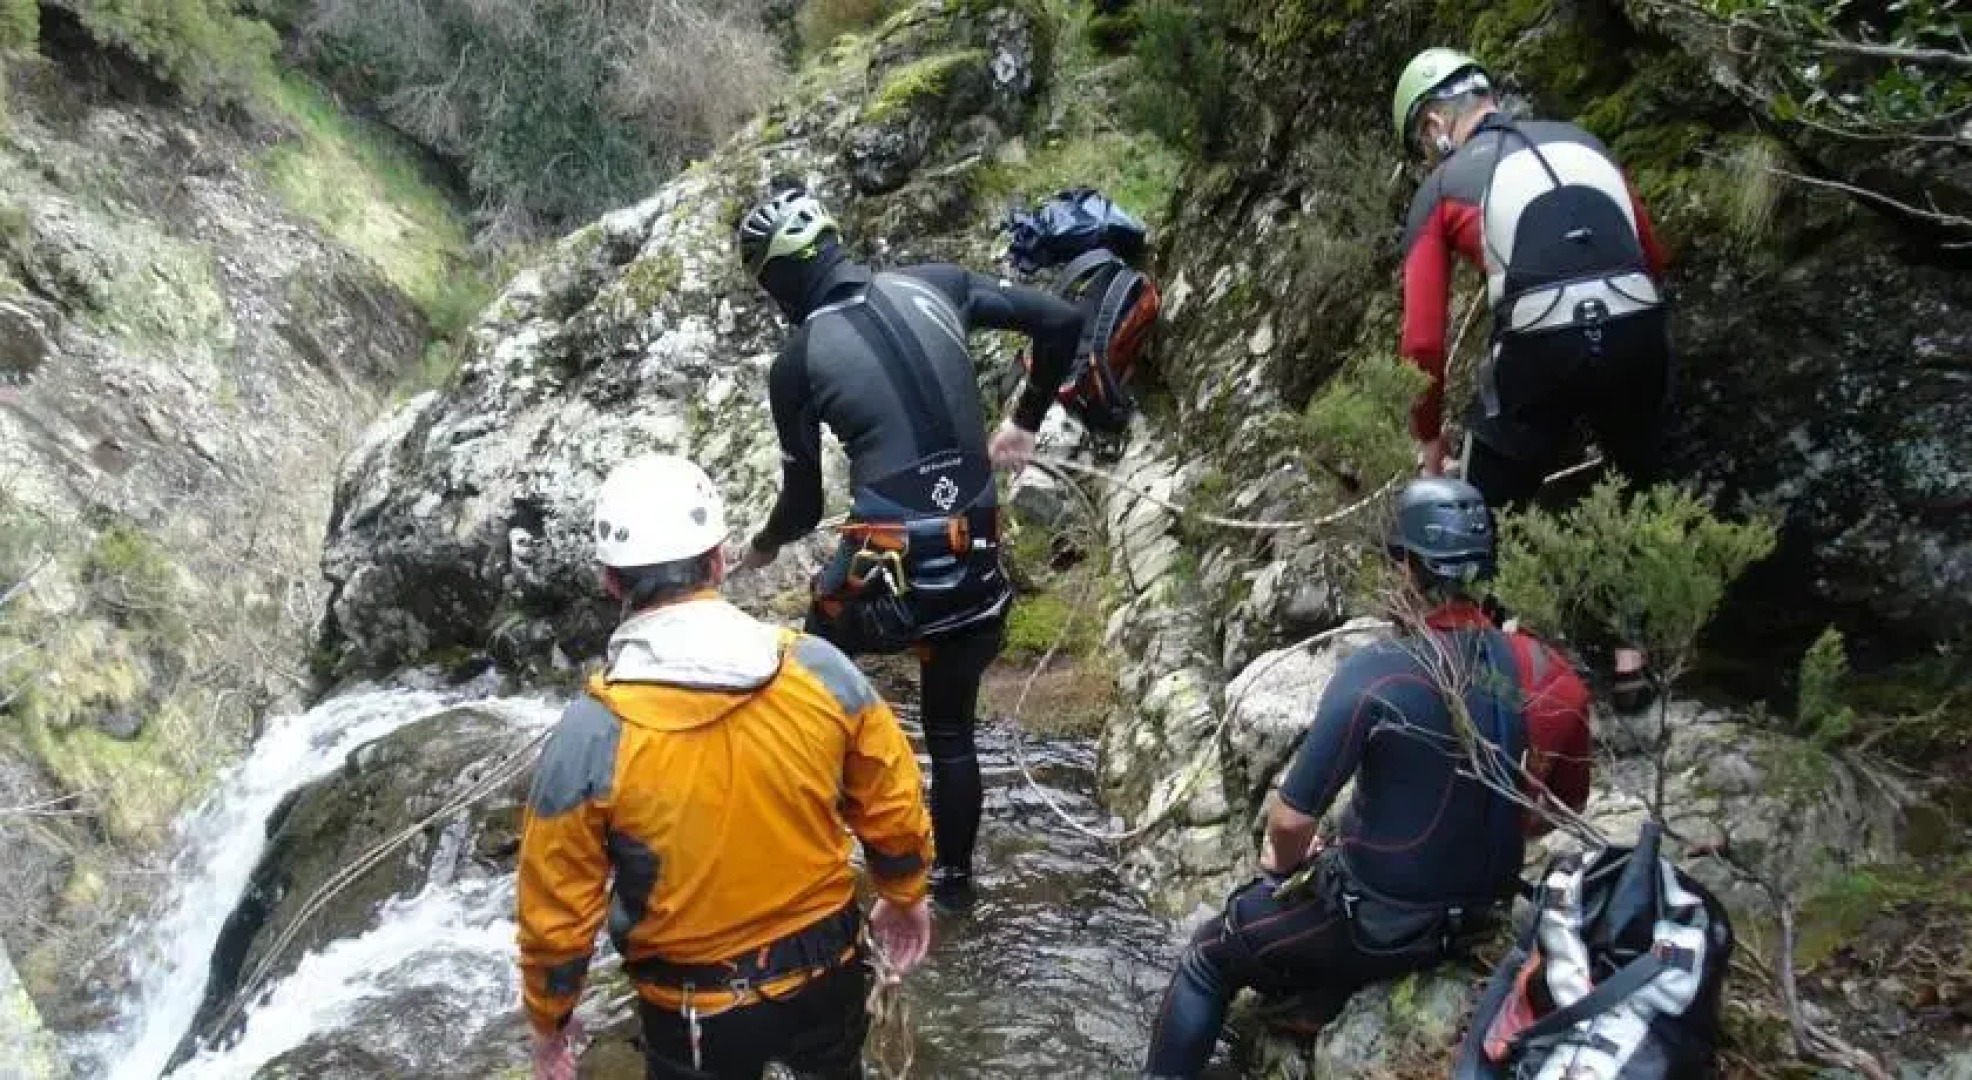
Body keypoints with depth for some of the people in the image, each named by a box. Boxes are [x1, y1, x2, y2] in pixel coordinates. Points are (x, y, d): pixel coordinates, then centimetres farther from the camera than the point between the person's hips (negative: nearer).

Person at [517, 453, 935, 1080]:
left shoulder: (591, 734, -24)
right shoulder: (820, 668, -17)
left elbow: (557, 907, -13)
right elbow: (894, 809, -3)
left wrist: (549, 1017, 5)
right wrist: (905, 896, 16)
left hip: (695, 1009, -2)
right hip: (826, 971, 2)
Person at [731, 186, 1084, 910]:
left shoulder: (796, 366, -5)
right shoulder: (935, 286, 3)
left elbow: (803, 506, 3)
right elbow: (1062, 320, 4)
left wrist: (762, 547, 25)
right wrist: (1026, 421, 16)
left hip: (885, 577, -4)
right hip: (976, 566, 4)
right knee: (952, 733, 24)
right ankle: (953, 880, 37)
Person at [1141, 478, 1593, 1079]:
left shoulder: (1375, 674, -28)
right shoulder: (1537, 670, -10)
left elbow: (1291, 819, -23)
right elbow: (1558, 809, 4)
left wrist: (1285, 861, -1)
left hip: (1376, 924, -6)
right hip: (1474, 914, 6)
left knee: (1208, 960, 16)